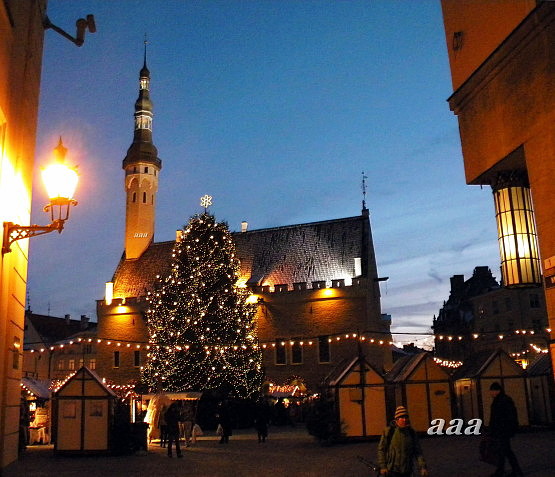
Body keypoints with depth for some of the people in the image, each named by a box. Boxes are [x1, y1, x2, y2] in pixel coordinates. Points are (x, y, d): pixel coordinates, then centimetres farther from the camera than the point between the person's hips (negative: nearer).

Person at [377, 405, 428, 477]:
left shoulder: (412, 433, 5)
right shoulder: (389, 431, -7)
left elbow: (418, 451, 7)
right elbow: (381, 449, -4)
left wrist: (422, 467, -3)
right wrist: (382, 466, -9)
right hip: (392, 471, -4)